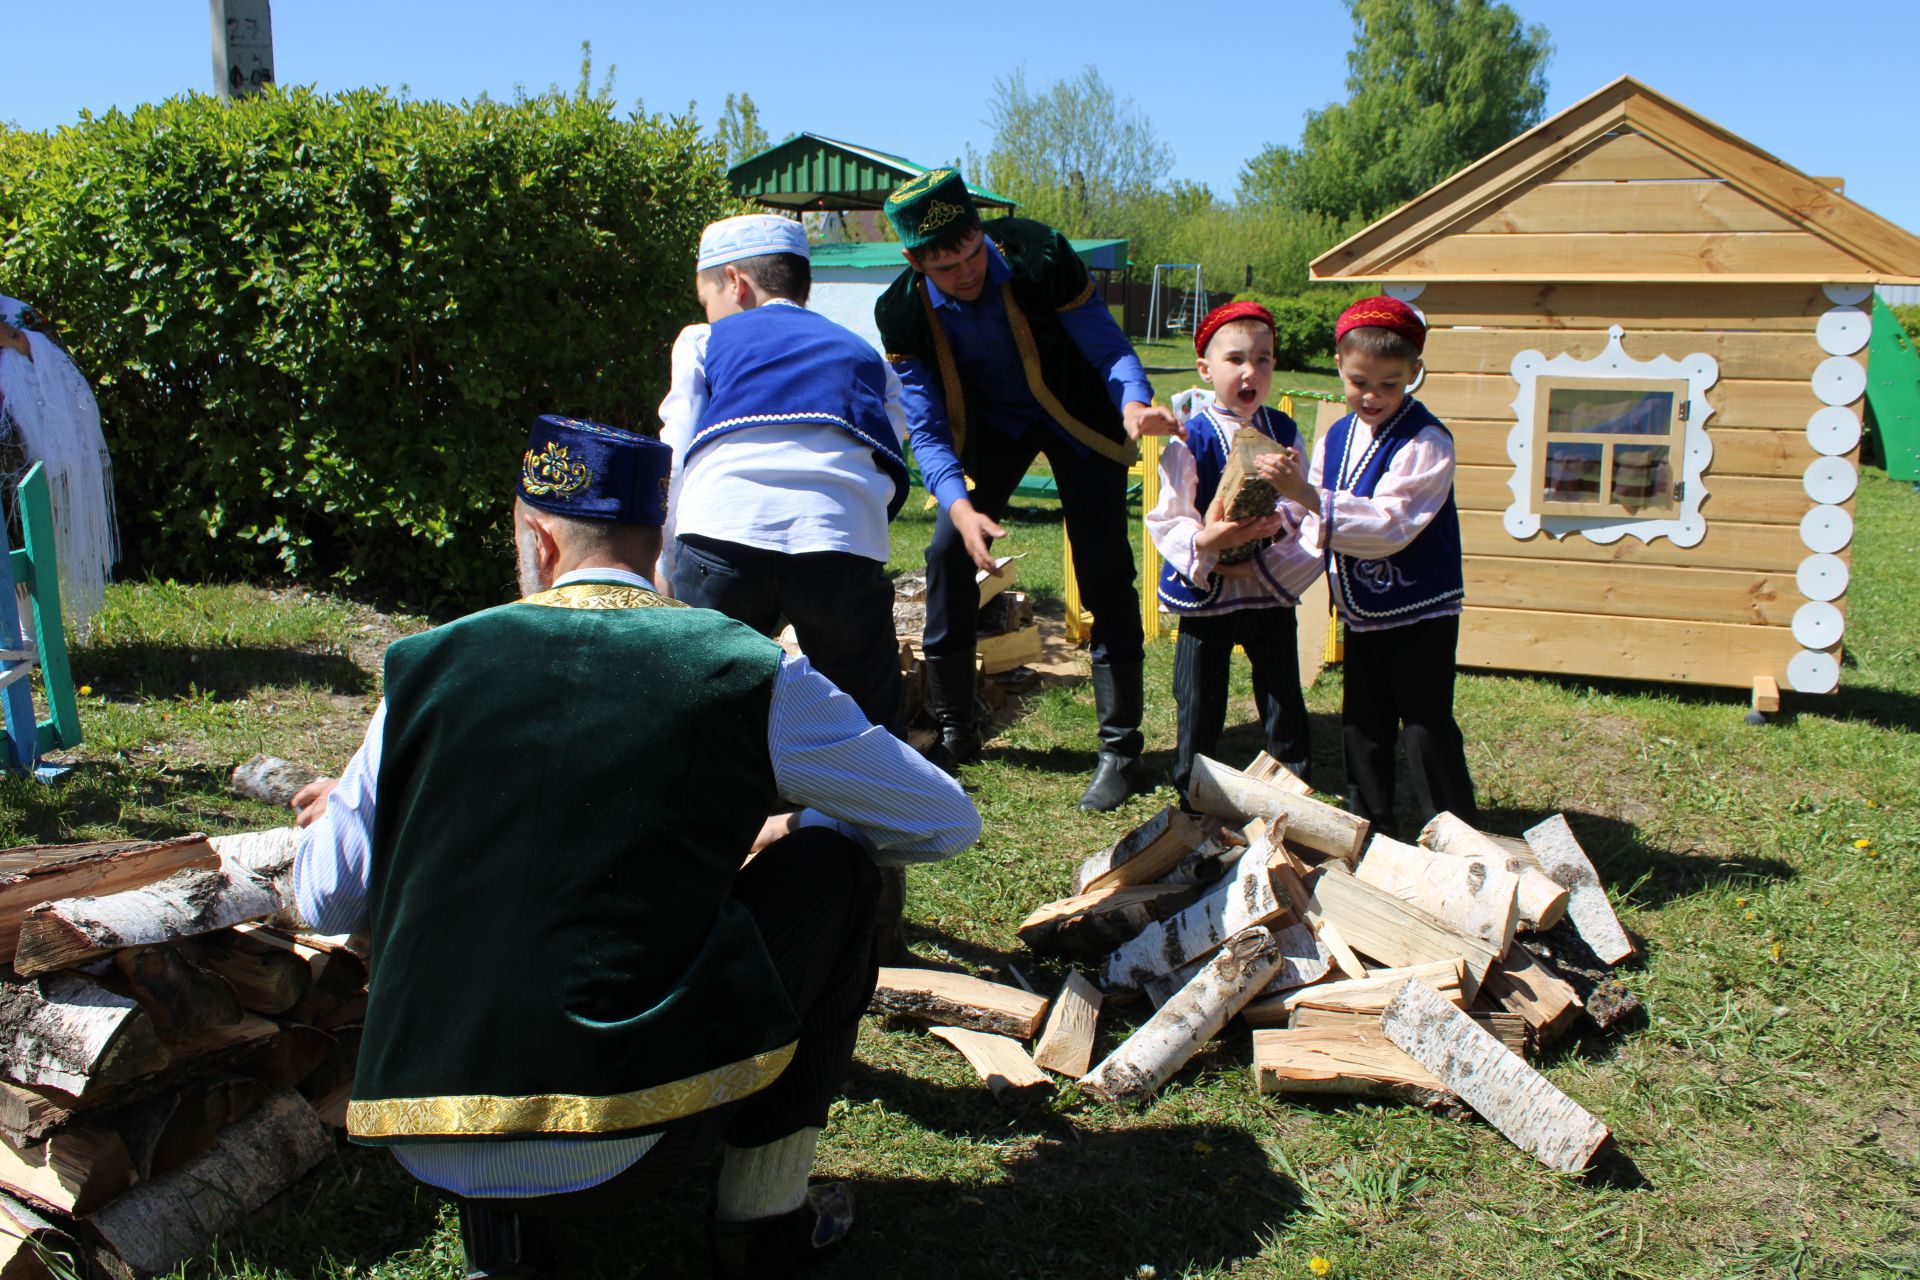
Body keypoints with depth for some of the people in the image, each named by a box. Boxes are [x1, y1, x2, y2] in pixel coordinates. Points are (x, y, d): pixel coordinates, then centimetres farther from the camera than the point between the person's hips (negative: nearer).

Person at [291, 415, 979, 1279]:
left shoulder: (429, 665, 3)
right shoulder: (744, 671, -3)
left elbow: (325, 904, 14)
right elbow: (947, 821, 7)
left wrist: (341, 813, 37)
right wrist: (786, 835, 25)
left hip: (418, 1144, 4)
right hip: (617, 1154, -3)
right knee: (829, 863, 15)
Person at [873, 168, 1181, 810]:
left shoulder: (1040, 257, -28)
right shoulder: (903, 313, -21)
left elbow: (1107, 344, -22)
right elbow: (927, 429, -19)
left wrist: (1133, 402, -46)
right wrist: (960, 505, -38)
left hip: (1076, 419, -2)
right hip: (989, 424, 3)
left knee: (1104, 575, -8)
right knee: (948, 552, -7)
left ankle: (1120, 749, 2)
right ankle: (953, 731, 9)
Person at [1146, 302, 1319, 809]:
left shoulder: (1284, 432, 2)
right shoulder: (1189, 439, -9)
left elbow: (1302, 508, 2)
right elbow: (1166, 521, -10)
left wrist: (1281, 518, -20)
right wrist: (1203, 542, -29)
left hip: (1272, 590, 3)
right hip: (1206, 592, -3)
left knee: (1284, 701, 11)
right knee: (1199, 709, 8)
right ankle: (1192, 802, 24)